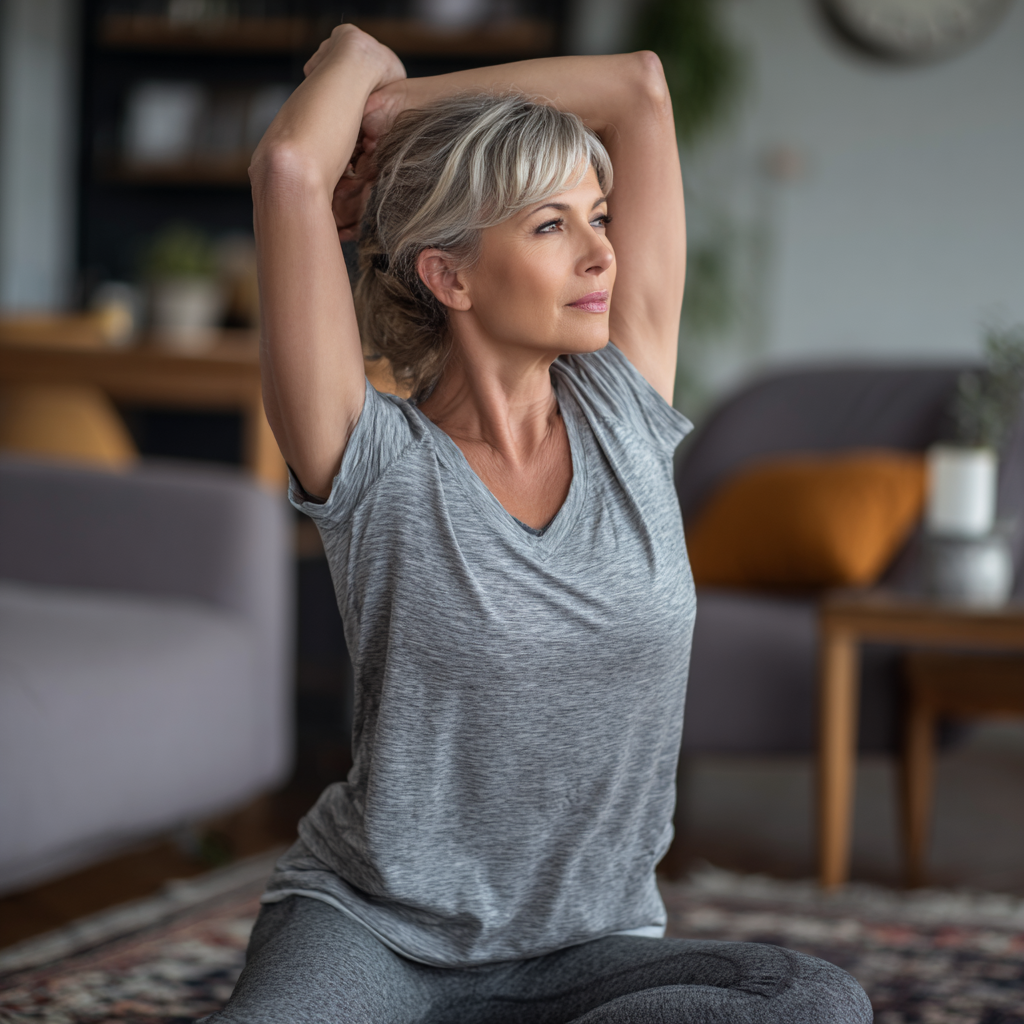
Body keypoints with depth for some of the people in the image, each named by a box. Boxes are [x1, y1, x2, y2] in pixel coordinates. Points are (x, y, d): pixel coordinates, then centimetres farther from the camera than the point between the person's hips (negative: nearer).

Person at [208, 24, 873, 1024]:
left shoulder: (624, 413, 1)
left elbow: (640, 86, 0)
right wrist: (354, 58, -1)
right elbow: (287, 169, -22)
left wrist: (393, 107, 2)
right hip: (367, 931, -4)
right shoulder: (371, 462, -10)